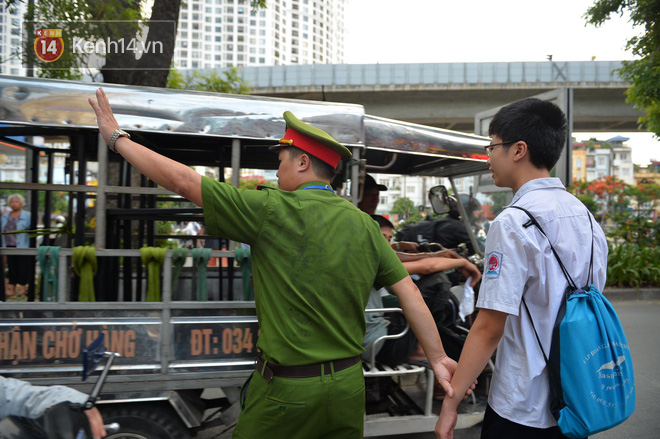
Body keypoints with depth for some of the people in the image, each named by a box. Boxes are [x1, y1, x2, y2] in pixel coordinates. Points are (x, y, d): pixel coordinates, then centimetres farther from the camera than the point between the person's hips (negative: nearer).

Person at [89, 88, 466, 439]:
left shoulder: (273, 211, -12)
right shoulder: (365, 225, 3)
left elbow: (182, 180, -8)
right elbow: (408, 291, 2)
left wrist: (117, 137, 2)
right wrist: (438, 359, 9)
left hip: (287, 389, -5)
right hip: (349, 384, 5)